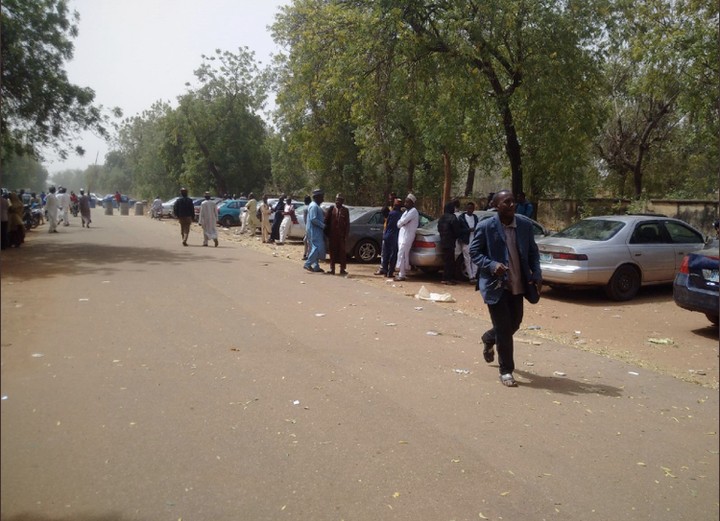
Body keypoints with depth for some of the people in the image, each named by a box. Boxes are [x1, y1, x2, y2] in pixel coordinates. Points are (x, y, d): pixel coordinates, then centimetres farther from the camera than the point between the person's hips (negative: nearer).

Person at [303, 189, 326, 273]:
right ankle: (307, 264, -9)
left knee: (317, 248, 11)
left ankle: (316, 266, 15)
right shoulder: (314, 206, -14)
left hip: (318, 230, 10)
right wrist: (323, 225, -17)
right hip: (314, 230, -10)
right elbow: (313, 219, -22)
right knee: (317, 248, -13)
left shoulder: (317, 206, 18)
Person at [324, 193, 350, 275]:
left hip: (341, 235, 0)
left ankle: (342, 269, 10)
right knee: (333, 251, 5)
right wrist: (327, 232, -1)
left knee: (342, 252, 3)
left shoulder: (345, 210, 3)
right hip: (332, 234, 0)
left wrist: (346, 235, -4)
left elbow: (347, 223, 3)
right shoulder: (331, 209, 4)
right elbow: (327, 221, 5)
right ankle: (332, 269, 12)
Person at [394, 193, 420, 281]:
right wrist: (401, 223, -9)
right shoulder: (407, 211, 18)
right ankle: (404, 272, 18)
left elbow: (403, 221, -20)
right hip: (402, 234, 9)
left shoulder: (413, 211, -11)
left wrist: (400, 223, 0)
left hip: (407, 235, -9)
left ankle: (401, 275, -10)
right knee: (404, 254, 12)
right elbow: (399, 222, 11)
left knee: (402, 254, -11)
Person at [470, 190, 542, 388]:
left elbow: (533, 252, 8)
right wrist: (492, 265, -22)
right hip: (495, 284, -5)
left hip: (517, 284, 5)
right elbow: (474, 252, -6)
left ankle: (489, 339, 49)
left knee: (514, 323, 16)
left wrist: (536, 275, -4)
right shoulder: (485, 227, -12)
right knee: (504, 329, -1)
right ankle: (506, 371, 15)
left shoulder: (525, 224, 0)